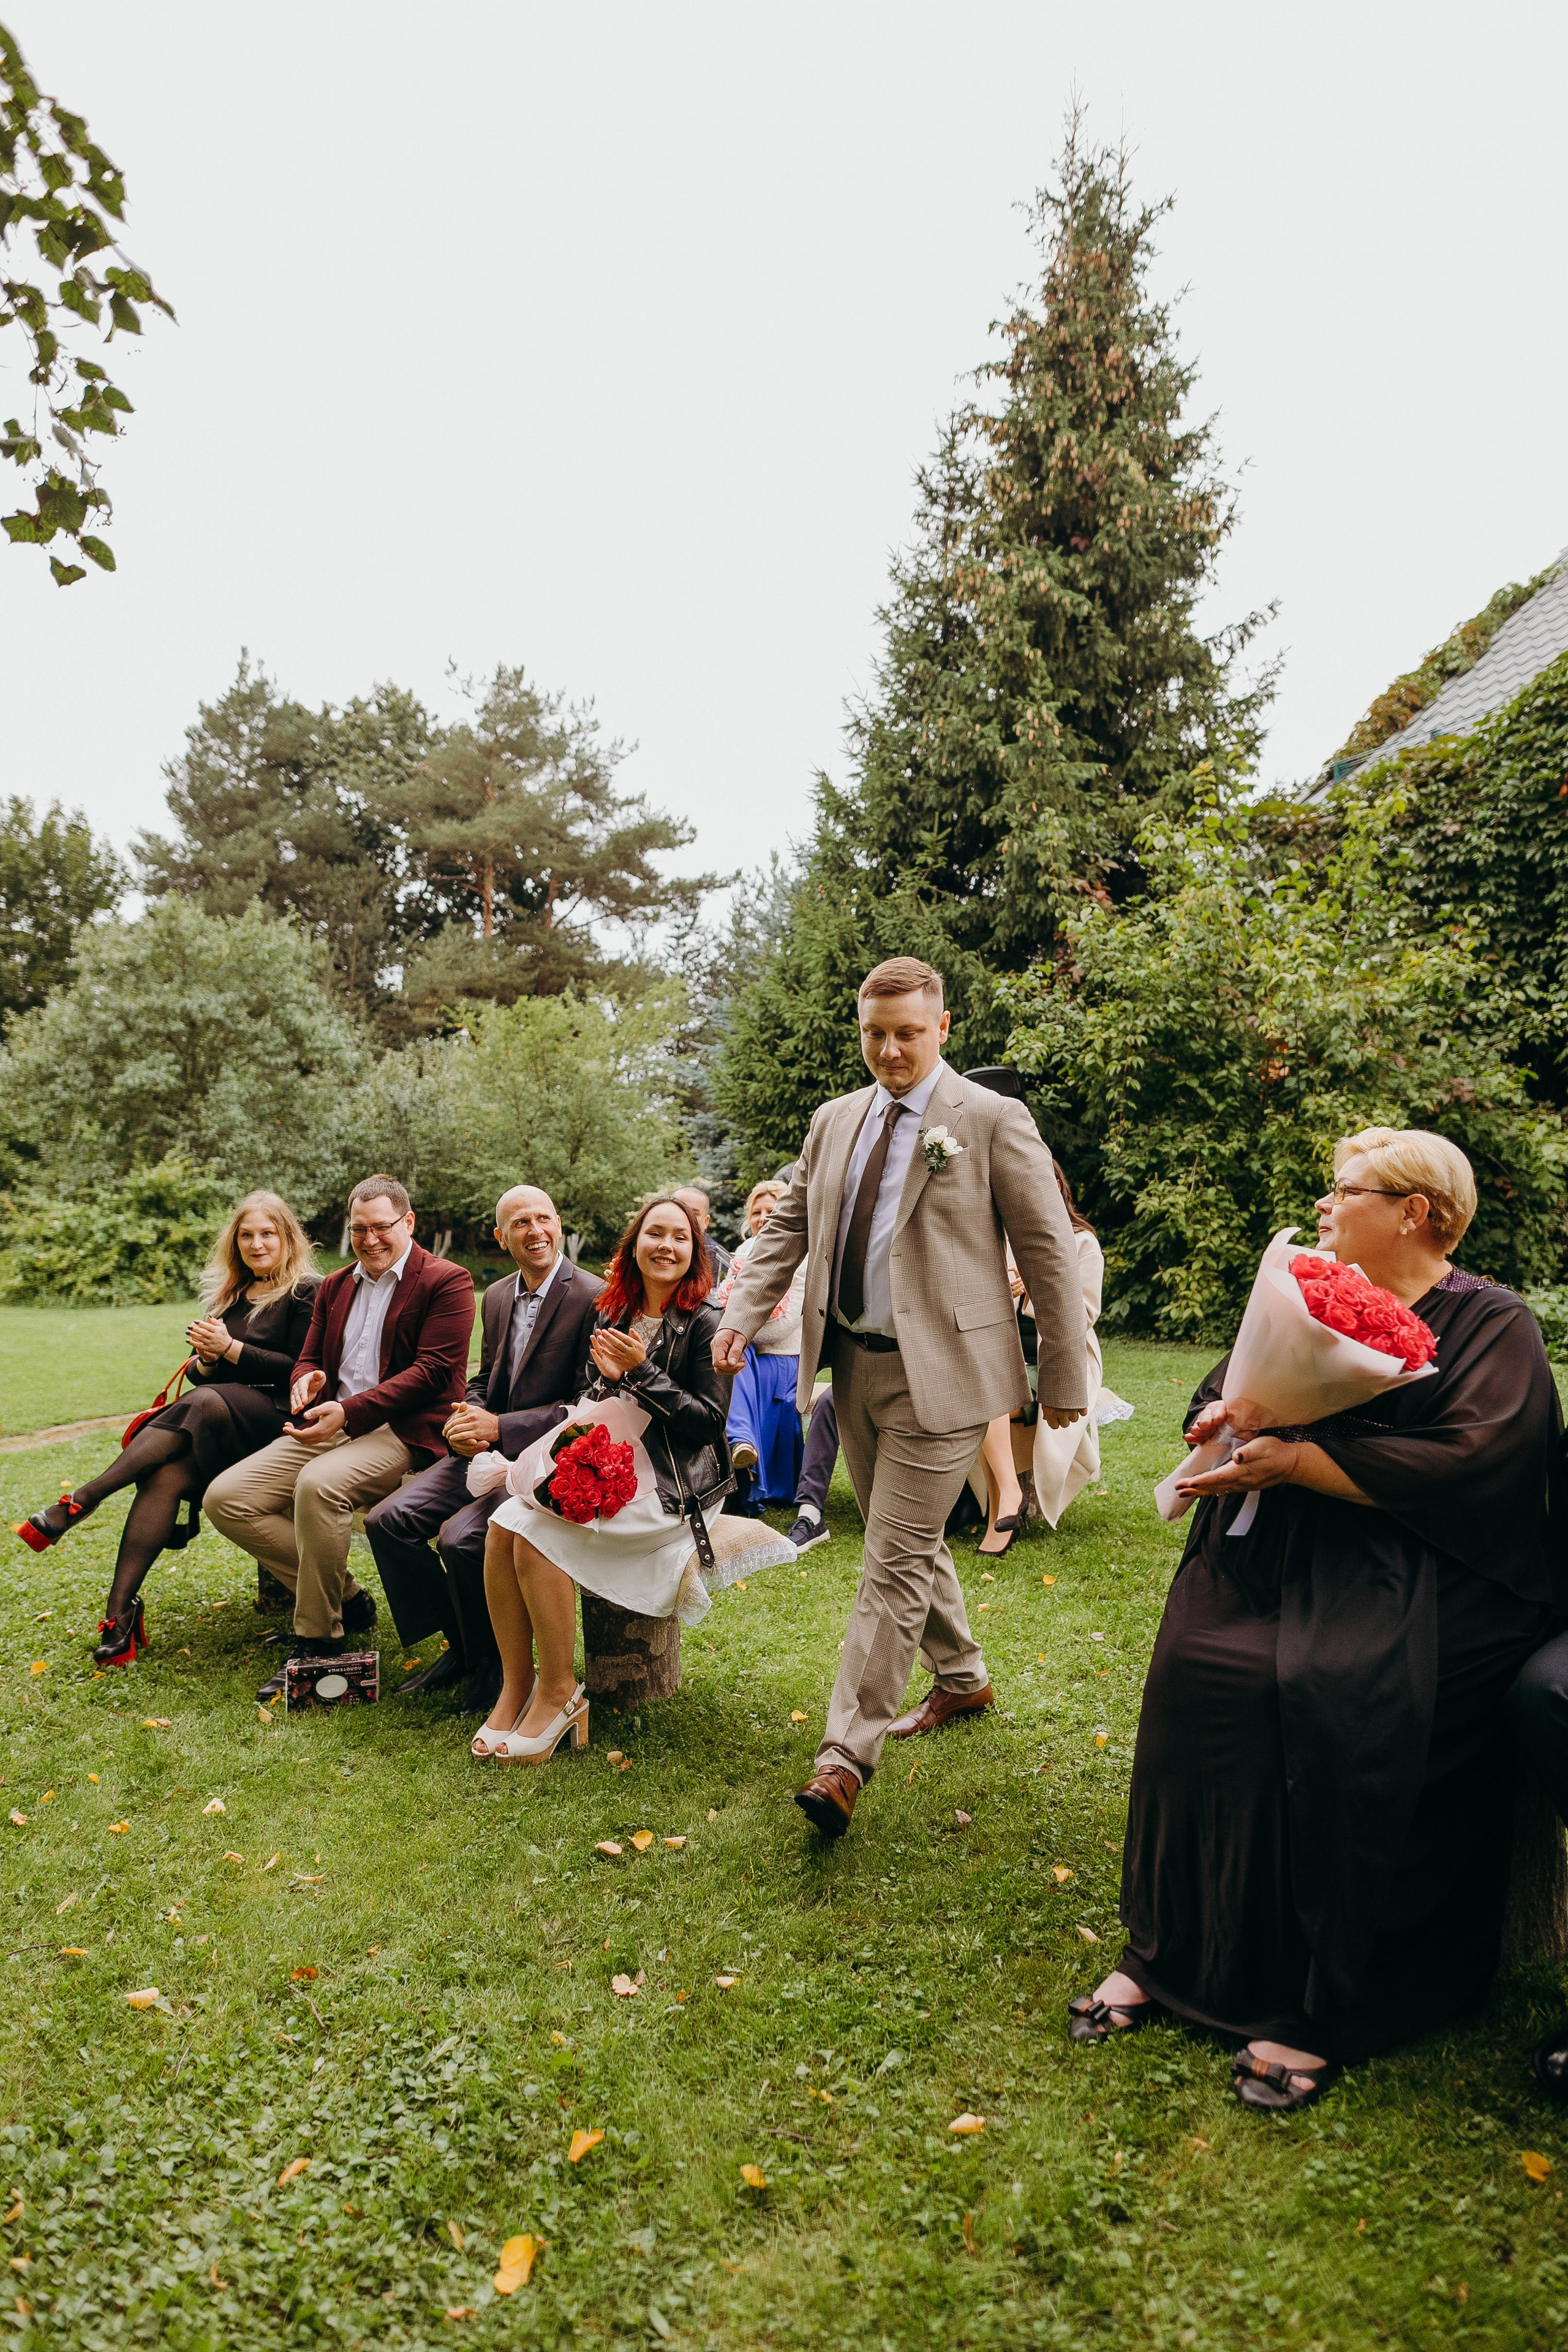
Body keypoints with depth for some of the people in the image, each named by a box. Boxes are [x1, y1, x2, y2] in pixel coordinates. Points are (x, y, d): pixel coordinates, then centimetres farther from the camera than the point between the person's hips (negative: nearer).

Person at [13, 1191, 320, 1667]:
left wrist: (231, 1349, -11)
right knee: (167, 1473, -25)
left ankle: (78, 1503, -29)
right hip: (217, 1419, 5)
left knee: (204, 1404, -34)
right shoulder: (228, 1294, 22)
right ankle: (121, 1609, -29)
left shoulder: (306, 1293, 2)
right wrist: (207, 1360, -1)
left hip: (275, 1418, -5)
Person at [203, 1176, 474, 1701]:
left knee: (319, 1484, -36)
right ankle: (345, 1598, 0)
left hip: (400, 1430, -8)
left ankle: (317, 1638, -19)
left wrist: (349, 1411, -22)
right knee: (225, 1498, -9)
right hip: (331, 1426, 8)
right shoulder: (335, 1287, 20)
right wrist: (306, 1381, -4)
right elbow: (309, 1358, 24)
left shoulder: (447, 1282, -3)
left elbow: (432, 1370, -13)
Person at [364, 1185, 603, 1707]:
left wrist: (499, 1427, -20)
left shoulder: (593, 1298, -13)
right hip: (487, 1451, 8)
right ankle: (460, 1645, 9)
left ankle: (494, 1662, 0)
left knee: (461, 1537, -27)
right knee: (388, 1520, -7)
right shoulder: (497, 1297, 12)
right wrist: (465, 1421, -4)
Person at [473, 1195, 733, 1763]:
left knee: (538, 1531, -25)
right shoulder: (610, 1316, 13)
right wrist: (606, 1378, -7)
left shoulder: (705, 1324, -5)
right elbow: (585, 1400, 16)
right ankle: (516, 1684, -10)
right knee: (503, 1524, -19)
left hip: (671, 1485, -6)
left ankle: (559, 1693, -10)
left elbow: (711, 1422, -11)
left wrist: (641, 1373, -16)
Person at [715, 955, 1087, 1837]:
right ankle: (963, 1680, 40)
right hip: (854, 1365, 7)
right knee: (910, 1543, 19)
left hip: (937, 1371, -6)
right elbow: (787, 1225, 16)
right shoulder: (836, 1121, 11)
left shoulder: (993, 1121, -7)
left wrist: (1066, 1379, -6)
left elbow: (1049, 1251, -6)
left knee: (896, 1563, -6)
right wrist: (742, 1317, 1)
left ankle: (846, 1757, -1)